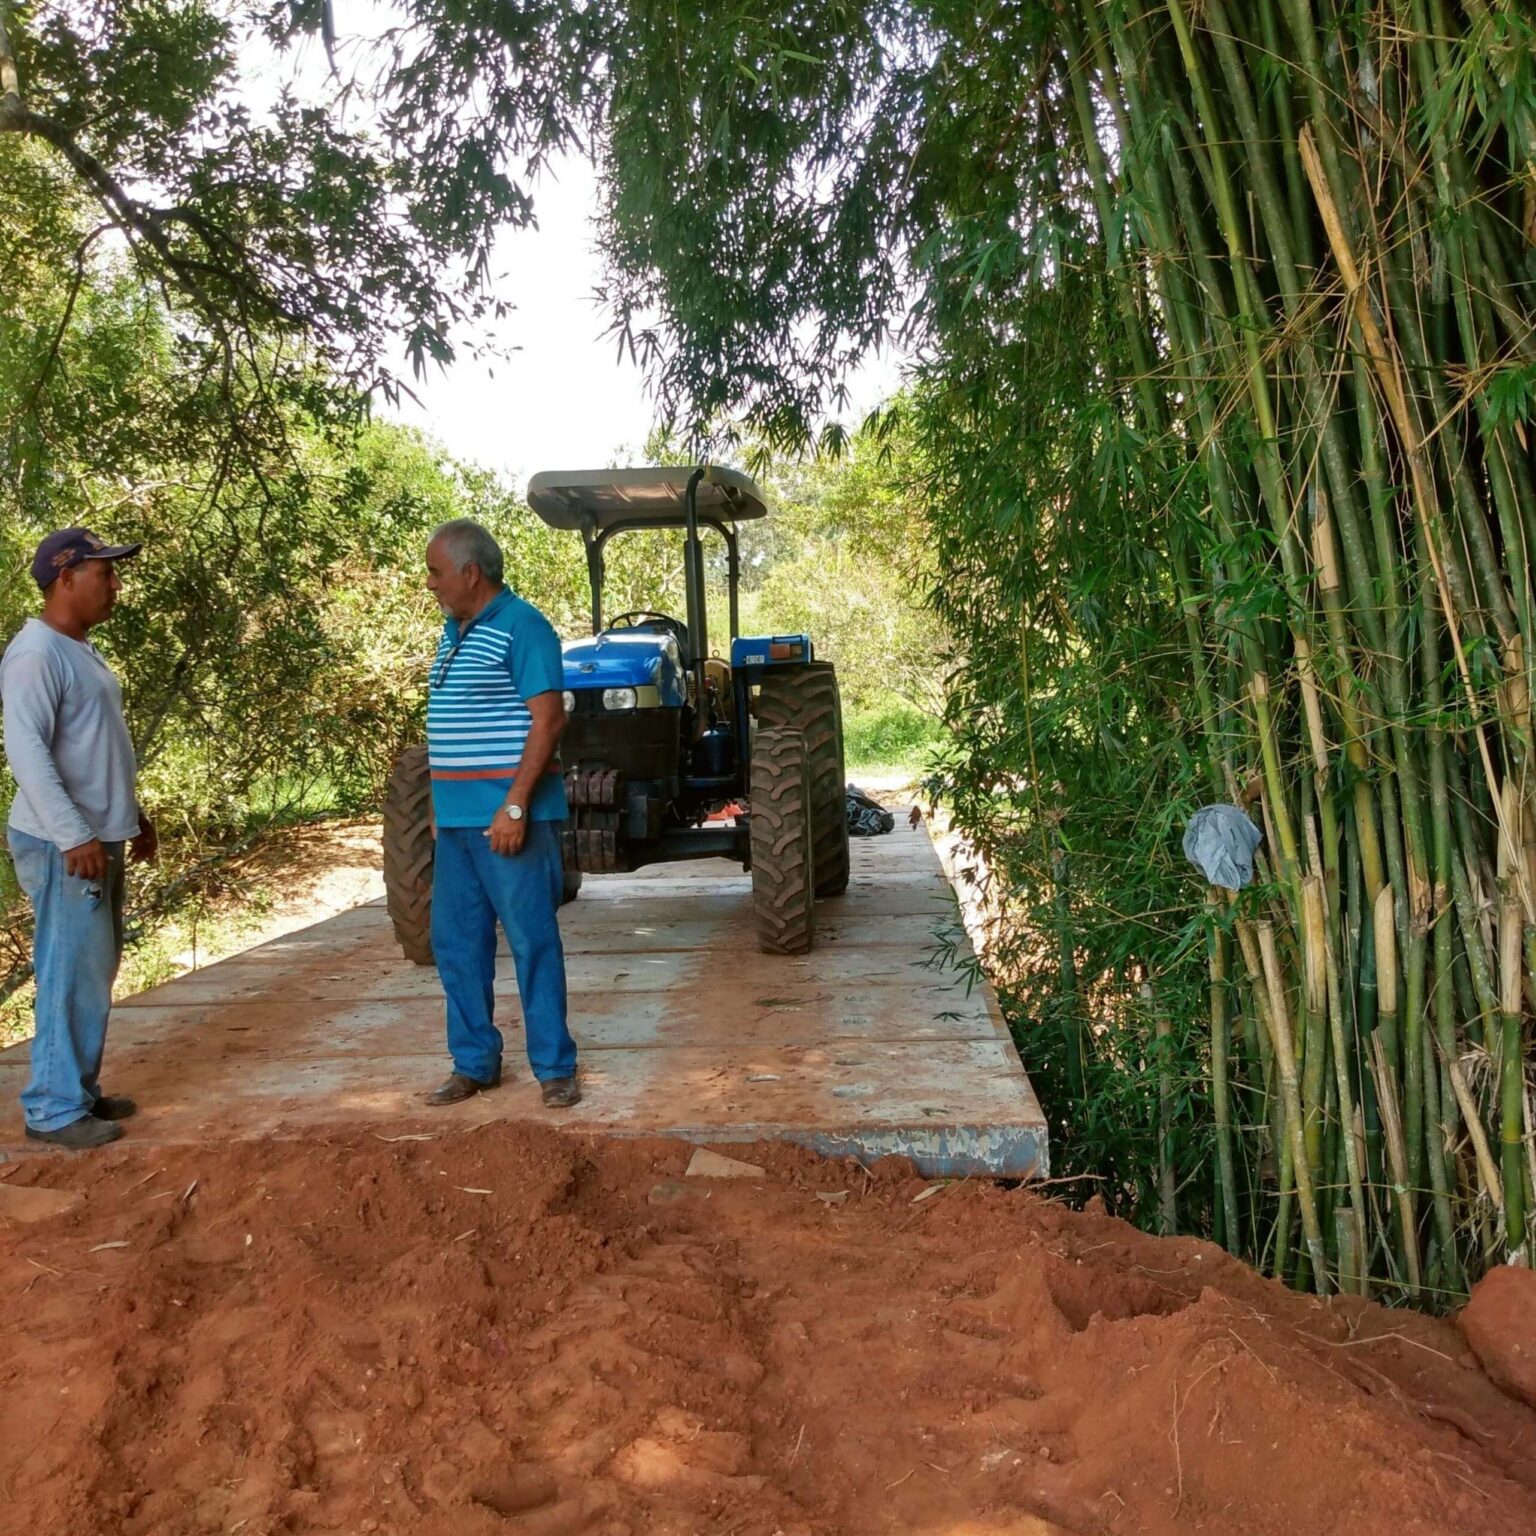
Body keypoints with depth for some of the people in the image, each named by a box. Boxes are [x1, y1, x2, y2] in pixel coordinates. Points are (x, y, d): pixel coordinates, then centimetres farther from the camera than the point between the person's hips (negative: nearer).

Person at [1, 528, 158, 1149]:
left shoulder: (83, 651, 14)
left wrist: (132, 814, 24)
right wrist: (73, 834, -30)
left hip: (101, 838, 10)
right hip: (64, 845, -10)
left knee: (95, 970, 15)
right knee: (71, 974, -4)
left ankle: (80, 1090, 25)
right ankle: (55, 1109, 5)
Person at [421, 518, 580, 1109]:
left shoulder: (521, 626, -11)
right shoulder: (453, 631, 16)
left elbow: (548, 719, -17)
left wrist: (515, 805, -22)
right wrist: (440, 803, 18)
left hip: (509, 815, -9)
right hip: (457, 816, 9)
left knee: (532, 940, -1)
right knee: (455, 942, 12)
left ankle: (554, 1067, 9)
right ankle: (473, 1062, 24)